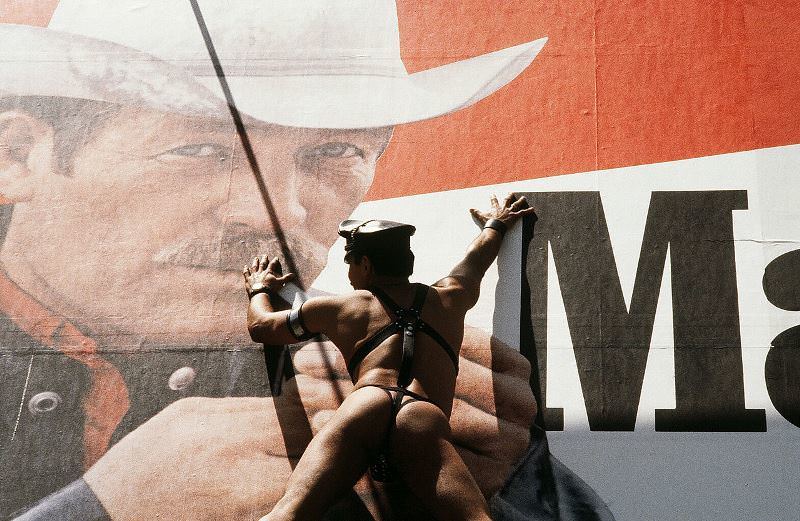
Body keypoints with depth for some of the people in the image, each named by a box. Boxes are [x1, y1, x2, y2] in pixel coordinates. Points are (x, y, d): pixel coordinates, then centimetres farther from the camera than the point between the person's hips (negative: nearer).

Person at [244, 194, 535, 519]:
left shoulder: (340, 307, 29)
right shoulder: (449, 298, 34)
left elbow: (260, 326, 41)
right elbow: (479, 255, 57)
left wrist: (260, 290, 63)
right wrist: (496, 224, 79)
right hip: (425, 420, 1)